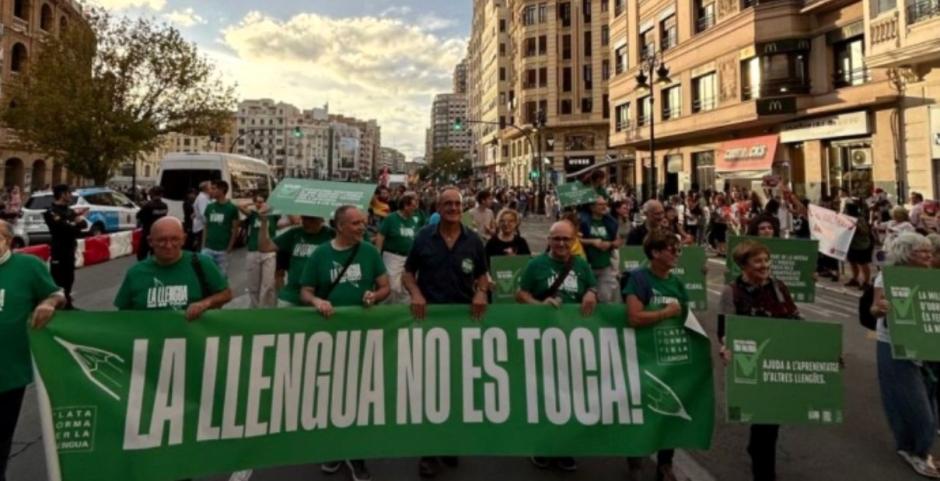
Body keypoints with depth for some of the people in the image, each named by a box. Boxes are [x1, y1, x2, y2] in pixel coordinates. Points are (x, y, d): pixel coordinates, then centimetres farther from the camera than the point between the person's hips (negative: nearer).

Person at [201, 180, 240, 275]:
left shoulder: (232, 208, -5)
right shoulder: (209, 207, 7)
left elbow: (235, 230, -3)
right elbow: (206, 227, 12)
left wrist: (229, 248, -6)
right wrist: (203, 245, 6)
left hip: (222, 250, -3)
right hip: (208, 248, 3)